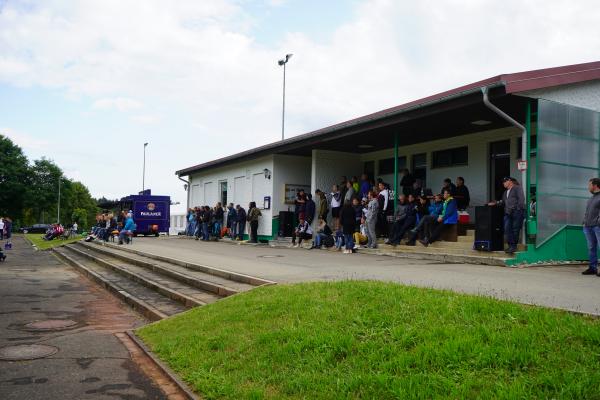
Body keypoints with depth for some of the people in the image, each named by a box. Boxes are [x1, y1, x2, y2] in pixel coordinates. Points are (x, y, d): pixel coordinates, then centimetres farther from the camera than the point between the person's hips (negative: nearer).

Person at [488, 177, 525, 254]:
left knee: (515, 229, -5)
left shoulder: (517, 188, 3)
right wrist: (495, 203, 12)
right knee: (507, 229, -5)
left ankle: (514, 246, 1)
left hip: (517, 212, -7)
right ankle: (510, 245, 0)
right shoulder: (505, 192, 27)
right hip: (508, 213, 7)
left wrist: (518, 209, -15)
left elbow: (521, 199, -7)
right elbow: (503, 202, 27)